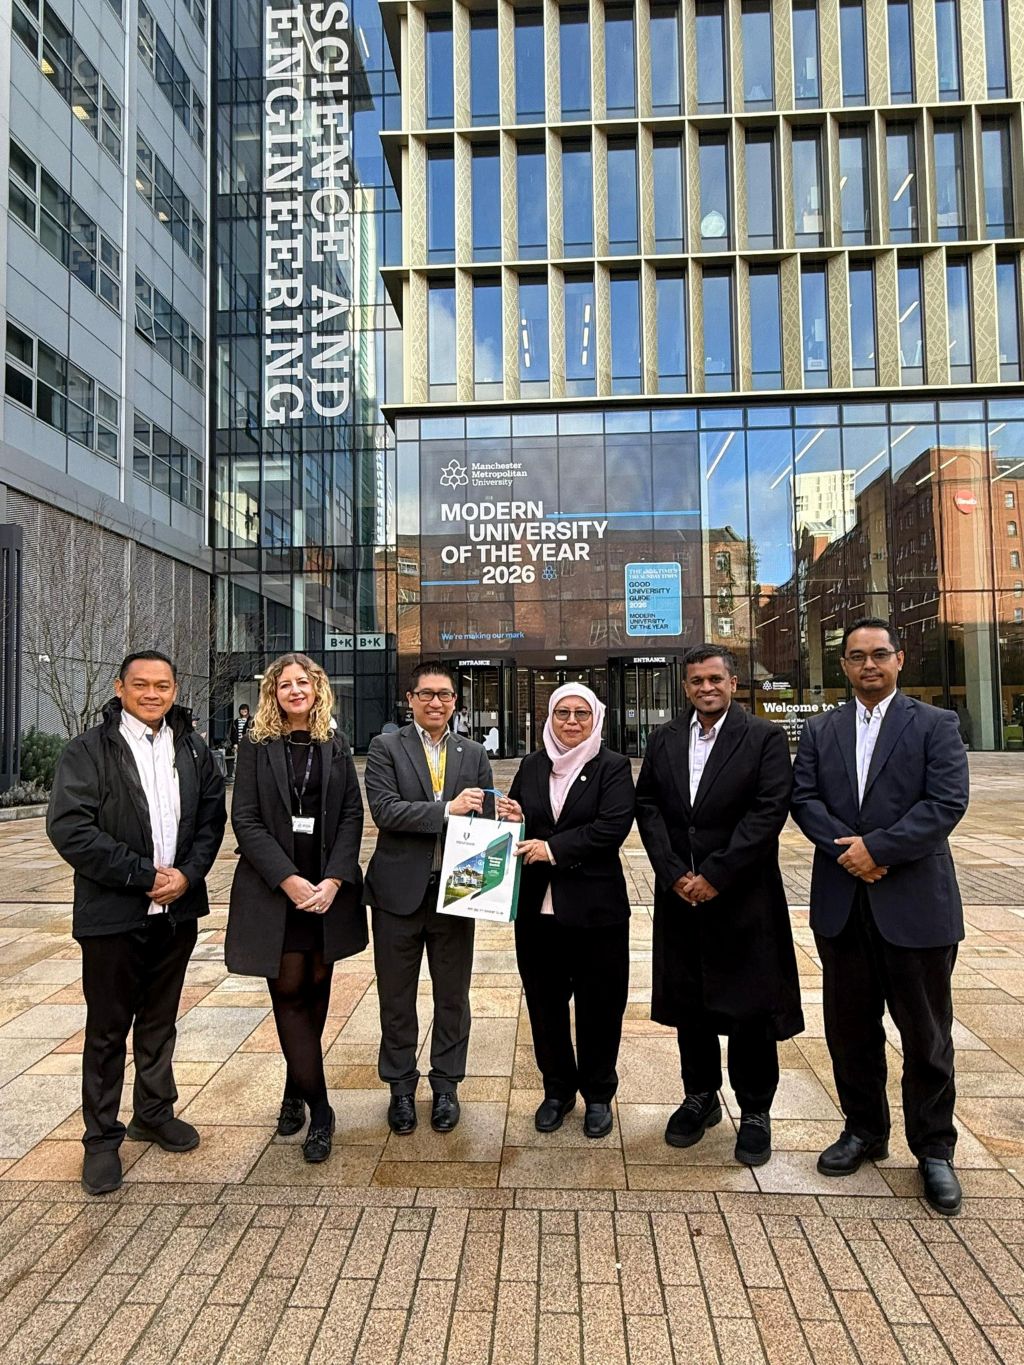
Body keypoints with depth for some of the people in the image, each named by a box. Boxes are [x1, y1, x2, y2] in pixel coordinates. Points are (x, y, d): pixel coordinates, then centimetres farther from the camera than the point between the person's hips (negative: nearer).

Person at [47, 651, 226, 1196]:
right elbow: (68, 828, -16)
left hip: (177, 909, 4)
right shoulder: (89, 750, -8)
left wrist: (187, 874, -10)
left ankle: (154, 1112, 37)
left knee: (160, 1020, 19)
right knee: (107, 1029, 9)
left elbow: (212, 817, 7)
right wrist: (145, 876, -16)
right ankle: (102, 1137, 26)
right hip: (113, 914, -4)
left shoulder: (193, 749, 6)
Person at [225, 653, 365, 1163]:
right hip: (274, 889, -2)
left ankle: (296, 1090, 29)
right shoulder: (256, 746, -1)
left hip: (329, 887, 2)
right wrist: (289, 880, -15)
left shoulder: (335, 747, 6)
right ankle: (319, 1110, 10)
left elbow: (352, 815, 2)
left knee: (316, 989, 10)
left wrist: (334, 880, -11)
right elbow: (245, 820, -7)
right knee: (288, 991, 0)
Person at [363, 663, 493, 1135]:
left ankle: (446, 1085, 33)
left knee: (452, 996, 14)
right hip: (399, 891, -2)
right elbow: (384, 810, -16)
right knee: (396, 997, 13)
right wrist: (446, 810, -23)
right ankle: (401, 1086, 33)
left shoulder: (473, 755, 6)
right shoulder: (386, 747, -3)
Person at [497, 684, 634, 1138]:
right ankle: (557, 1088, 34)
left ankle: (598, 1095, 30)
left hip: (595, 908, -4)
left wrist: (553, 848, -20)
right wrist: (512, 819, -9)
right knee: (545, 1002, 14)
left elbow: (613, 826, -17)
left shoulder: (613, 767, -5)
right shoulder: (531, 766, 8)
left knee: (598, 1005, 9)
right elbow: (516, 818, 14)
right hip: (537, 907, 4)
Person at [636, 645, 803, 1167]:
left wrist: (714, 875, -16)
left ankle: (755, 1111, 25)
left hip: (742, 895, -3)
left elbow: (769, 811, -13)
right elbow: (647, 806, 3)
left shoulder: (764, 738, -5)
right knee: (688, 1001, 14)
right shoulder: (663, 739, 7)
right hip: (679, 893, 4)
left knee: (751, 1006, 6)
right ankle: (700, 1097, 33)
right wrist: (674, 874, -9)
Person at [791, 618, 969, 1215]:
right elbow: (804, 798, 1)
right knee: (850, 1030, 13)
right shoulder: (820, 730, 9)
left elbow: (948, 801, -12)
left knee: (926, 1034, 9)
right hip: (842, 903, 3)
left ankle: (934, 1150, 28)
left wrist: (877, 847, -17)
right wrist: (846, 849, -15)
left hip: (916, 902, -3)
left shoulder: (935, 724, -2)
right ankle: (865, 1132, 32)